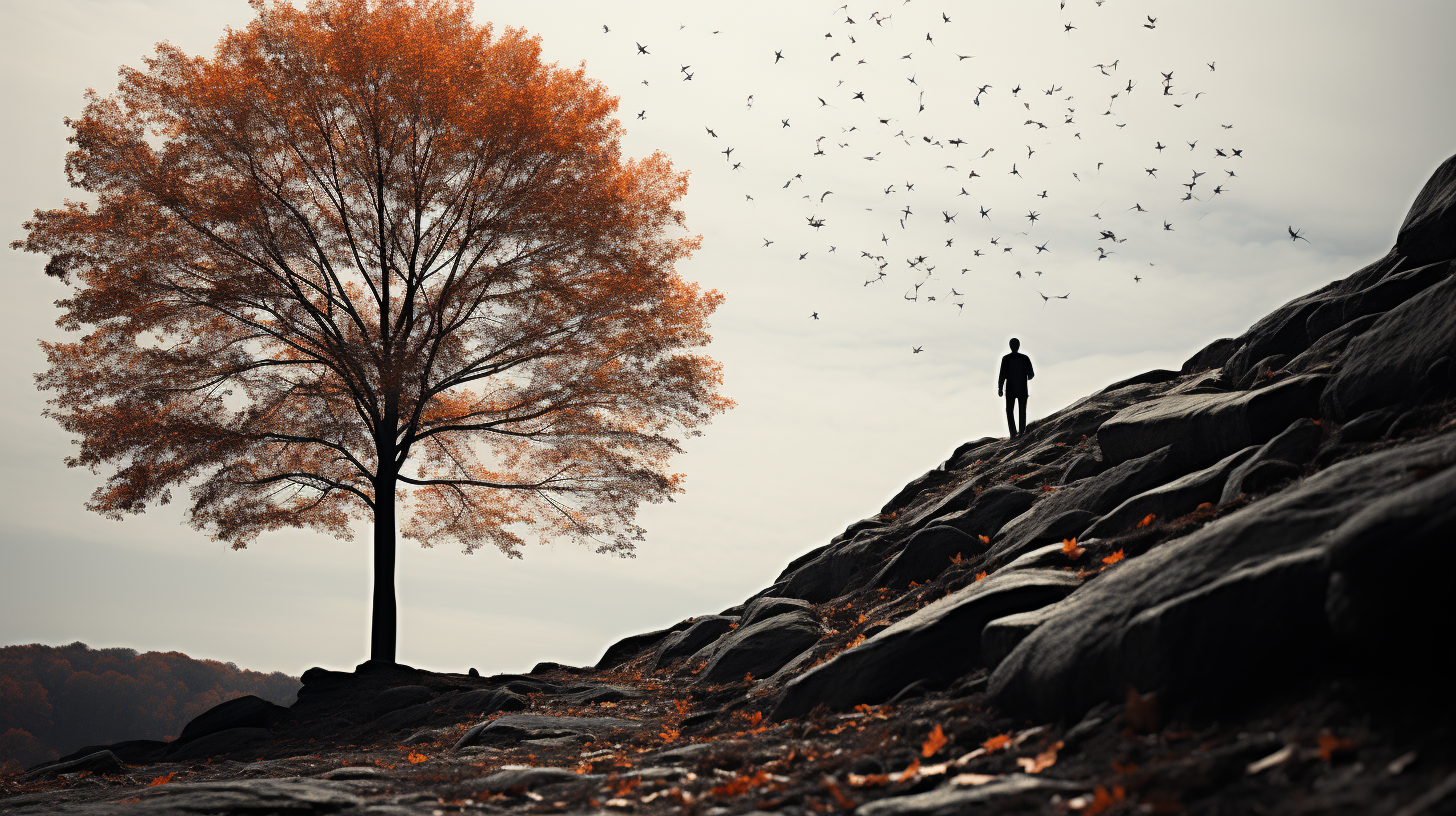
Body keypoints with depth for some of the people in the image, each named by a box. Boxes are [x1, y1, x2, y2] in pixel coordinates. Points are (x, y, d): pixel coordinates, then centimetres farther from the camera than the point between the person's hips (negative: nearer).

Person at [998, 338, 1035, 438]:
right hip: (1022, 389, 1)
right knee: (1022, 410, 17)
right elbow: (1031, 374, -1)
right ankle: (1022, 430, 21)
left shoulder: (1006, 359, -10)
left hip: (1010, 389, -1)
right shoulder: (1025, 358, -6)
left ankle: (1013, 431, -4)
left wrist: (1000, 388, -3)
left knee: (1009, 411, 9)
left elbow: (1002, 375, -11)